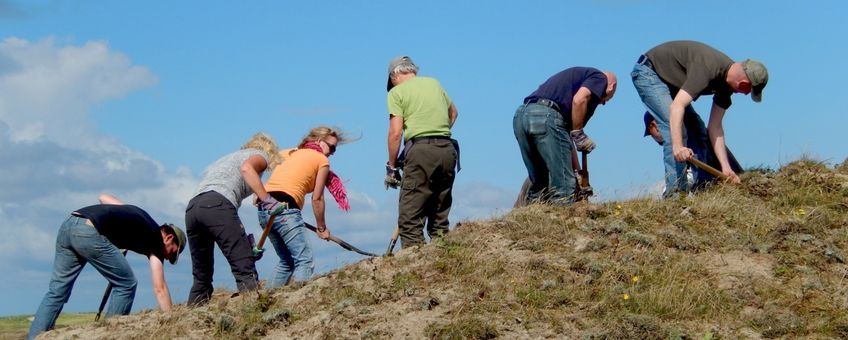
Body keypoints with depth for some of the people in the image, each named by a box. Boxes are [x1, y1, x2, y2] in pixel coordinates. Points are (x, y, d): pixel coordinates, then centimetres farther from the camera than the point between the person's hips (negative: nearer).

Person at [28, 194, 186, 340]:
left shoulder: (140, 216, 30)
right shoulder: (155, 240, 9)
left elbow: (103, 197, 37)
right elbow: (159, 288, 1)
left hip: (68, 225, 8)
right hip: (89, 232, -8)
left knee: (57, 291, 11)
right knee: (126, 285, 7)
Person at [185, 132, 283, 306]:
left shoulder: (227, 158, 40)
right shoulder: (260, 155, 19)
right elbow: (246, 168, -6)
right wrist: (267, 200, -13)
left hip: (191, 208, 7)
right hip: (217, 205, -7)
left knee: (201, 277, 13)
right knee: (244, 267, -12)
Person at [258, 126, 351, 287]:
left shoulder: (286, 153, 25)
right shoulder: (322, 160, 8)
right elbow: (317, 198, 5)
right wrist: (321, 228, 14)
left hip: (264, 209, 7)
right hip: (285, 209, -7)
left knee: (286, 261, 19)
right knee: (304, 261, -8)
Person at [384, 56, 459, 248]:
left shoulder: (397, 92, 2)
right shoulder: (434, 83, 20)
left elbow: (395, 133, -5)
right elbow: (453, 112, 34)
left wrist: (392, 166, 2)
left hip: (421, 149, -6)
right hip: (448, 148, 6)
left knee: (410, 218, -7)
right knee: (440, 216, 14)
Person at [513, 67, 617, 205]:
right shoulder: (600, 77, 14)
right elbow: (579, 100, -10)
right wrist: (578, 135, 0)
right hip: (546, 116, -9)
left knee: (539, 183, 17)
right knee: (563, 184, -4)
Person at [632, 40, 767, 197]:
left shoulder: (728, 80, -5)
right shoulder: (708, 68, -33)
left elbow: (715, 127, -2)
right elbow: (677, 105, -42)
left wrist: (726, 167, -7)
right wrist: (677, 147, -52)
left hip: (669, 80, 10)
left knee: (698, 130, 6)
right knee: (674, 129, -23)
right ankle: (675, 192, -21)